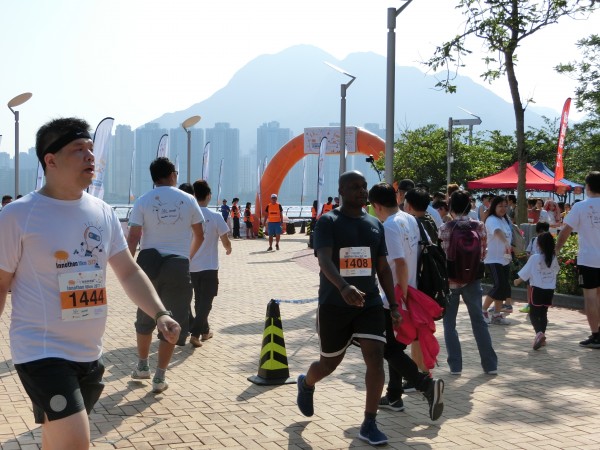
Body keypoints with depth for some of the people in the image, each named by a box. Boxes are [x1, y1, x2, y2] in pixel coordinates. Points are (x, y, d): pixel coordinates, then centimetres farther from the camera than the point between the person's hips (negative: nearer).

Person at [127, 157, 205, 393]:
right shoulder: (188, 200, 4)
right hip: (178, 265, -1)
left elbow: (133, 238, -6)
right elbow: (199, 236, 12)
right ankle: (160, 377, 5)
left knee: (145, 317, 20)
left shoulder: (142, 202, 1)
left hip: (149, 261, 1)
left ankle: (142, 365, 33)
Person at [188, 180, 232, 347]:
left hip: (192, 266, 4)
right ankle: (195, 333, -11)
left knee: (199, 299, 19)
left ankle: (204, 331, 28)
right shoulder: (215, 217, -12)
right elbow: (225, 241, -6)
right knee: (206, 301, 2)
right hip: (209, 267, -4)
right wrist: (228, 249, 16)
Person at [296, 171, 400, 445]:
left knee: (376, 360, -11)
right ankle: (306, 384, 46)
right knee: (329, 364, 11)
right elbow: (324, 260, -26)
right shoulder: (328, 222, -9)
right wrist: (344, 288, -43)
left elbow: (383, 268, 15)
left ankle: (369, 425, 0)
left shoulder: (375, 225, 8)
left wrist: (394, 304, 9)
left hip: (369, 304, 4)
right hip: (334, 306, -4)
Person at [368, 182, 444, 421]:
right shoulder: (410, 220, 7)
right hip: (407, 294, 9)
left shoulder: (390, 226, -19)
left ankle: (427, 384, -14)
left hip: (395, 298, -9)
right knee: (396, 347, 18)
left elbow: (400, 263, -27)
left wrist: (402, 296, -22)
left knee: (389, 350, -1)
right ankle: (394, 397, 26)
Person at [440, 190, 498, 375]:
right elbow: (483, 253, 1)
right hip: (473, 279, 3)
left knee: (449, 323, 9)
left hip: (450, 280, -2)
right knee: (478, 321, 12)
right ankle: (490, 364, 14)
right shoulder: (479, 226, -3)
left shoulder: (445, 229, -10)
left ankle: (455, 365, 7)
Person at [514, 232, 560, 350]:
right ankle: (542, 337, 17)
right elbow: (556, 270, 16)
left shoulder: (535, 258, -14)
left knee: (533, 314, -1)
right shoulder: (553, 258, 0)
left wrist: (518, 281, 8)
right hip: (550, 290, 5)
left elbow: (525, 274, -9)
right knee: (543, 313, 15)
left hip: (537, 289, -5)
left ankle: (539, 332, -25)